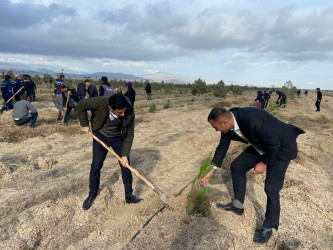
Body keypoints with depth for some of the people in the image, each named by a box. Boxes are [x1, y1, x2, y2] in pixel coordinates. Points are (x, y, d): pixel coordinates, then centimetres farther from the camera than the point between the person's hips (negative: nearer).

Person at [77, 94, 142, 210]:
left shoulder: (129, 113, -29)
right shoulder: (100, 102, -33)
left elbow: (129, 135, -17)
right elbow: (81, 105, -13)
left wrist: (125, 155, -19)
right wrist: (84, 125, -9)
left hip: (117, 138, 1)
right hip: (100, 136, -1)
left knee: (126, 166, 0)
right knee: (96, 166, 3)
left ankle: (129, 195, 16)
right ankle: (92, 194, 26)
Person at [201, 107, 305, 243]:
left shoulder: (252, 119, -38)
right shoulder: (228, 124, -12)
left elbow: (274, 143, -27)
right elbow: (222, 147, 1)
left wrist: (265, 163, -14)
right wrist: (211, 171, 4)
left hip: (280, 147, -8)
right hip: (262, 146, 8)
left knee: (271, 189, -7)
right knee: (237, 166, 8)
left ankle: (268, 228, 15)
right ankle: (237, 205, 25)